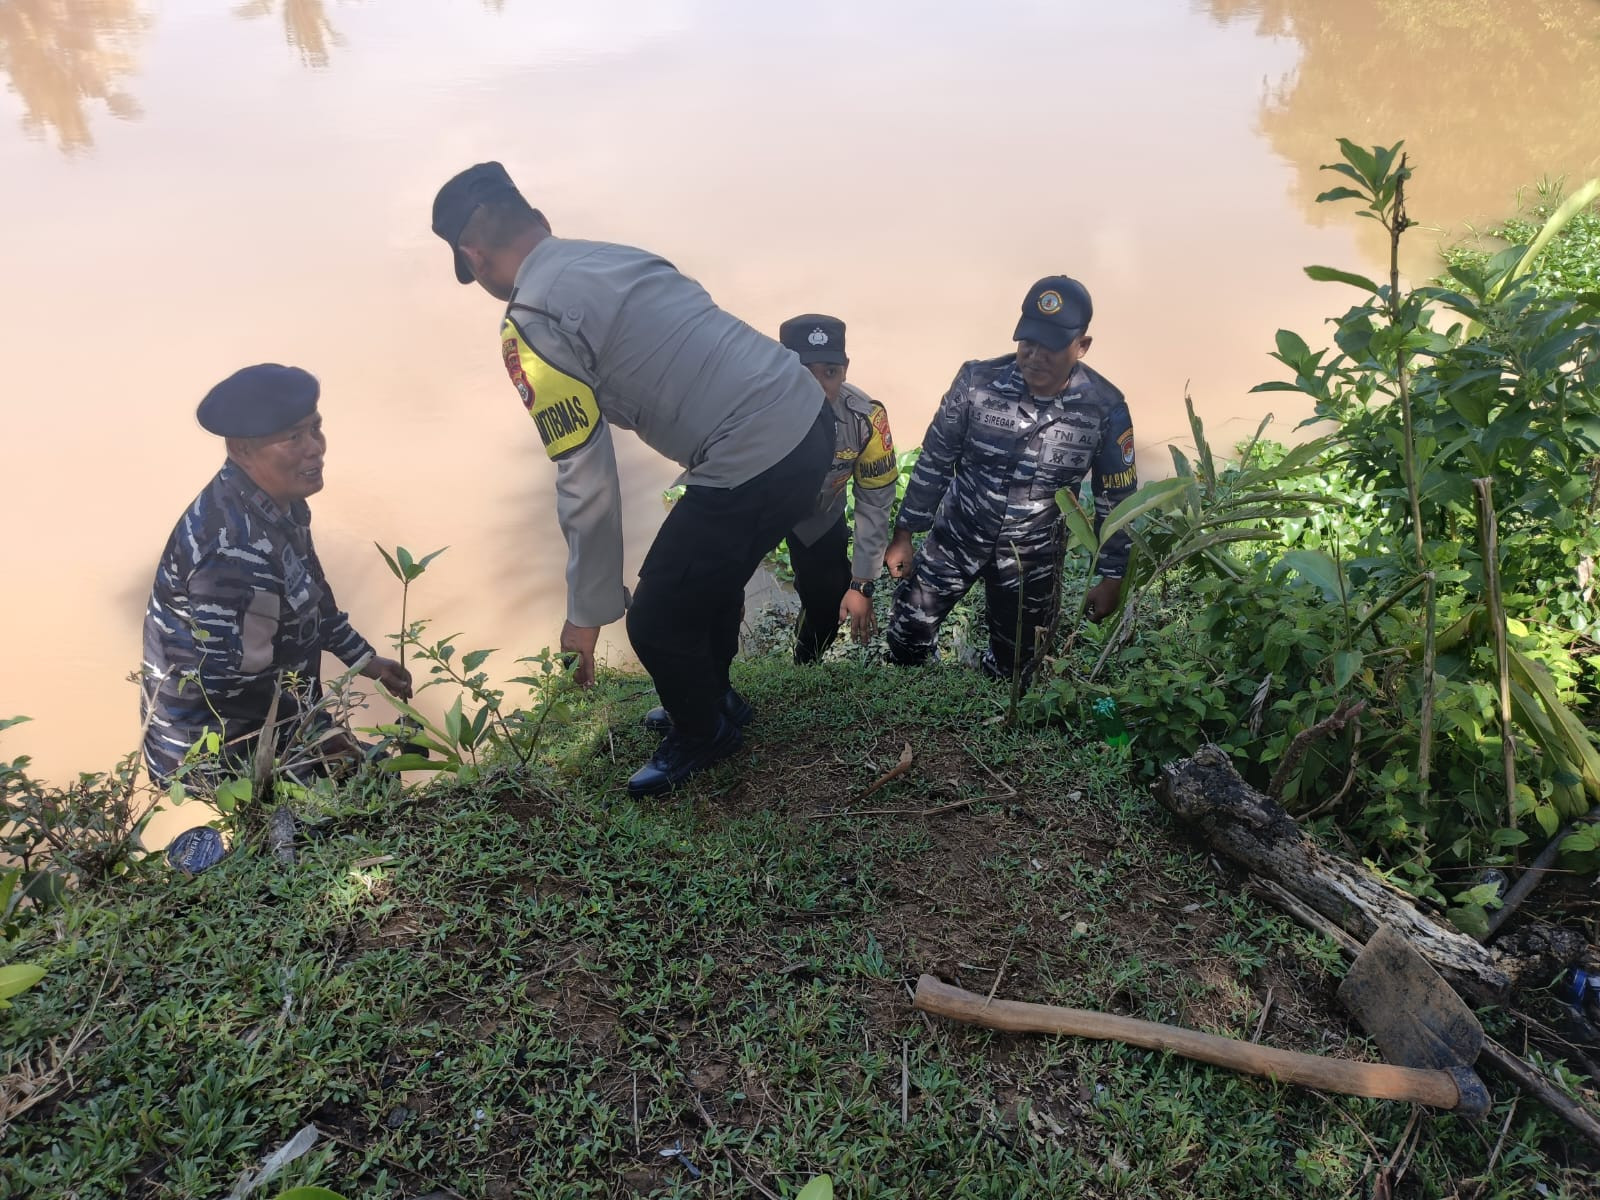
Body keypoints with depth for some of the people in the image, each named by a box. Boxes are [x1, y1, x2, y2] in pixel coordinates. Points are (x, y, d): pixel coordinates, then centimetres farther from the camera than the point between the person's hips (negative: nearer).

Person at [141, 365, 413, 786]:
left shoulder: (275, 500, -3)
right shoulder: (237, 550, -32)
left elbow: (308, 597, 13)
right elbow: (231, 684, -28)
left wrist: (365, 660, 15)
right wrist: (317, 729, -16)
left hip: (260, 719, 9)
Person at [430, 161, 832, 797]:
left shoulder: (532, 324, -9)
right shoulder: (614, 255, 15)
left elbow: (587, 486, -12)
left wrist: (588, 614, 0)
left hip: (754, 461, -9)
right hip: (807, 416, 9)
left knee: (657, 623, 10)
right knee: (710, 578, 29)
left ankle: (703, 737, 36)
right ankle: (713, 701, 52)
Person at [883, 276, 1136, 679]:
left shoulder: (1106, 409, -18)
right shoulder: (978, 381, -19)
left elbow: (1114, 498, -5)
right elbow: (934, 460, -6)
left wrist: (1111, 578, 0)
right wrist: (903, 535, -2)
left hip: (1033, 556, 0)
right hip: (956, 536, 0)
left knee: (1011, 669, 14)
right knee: (907, 634, 10)